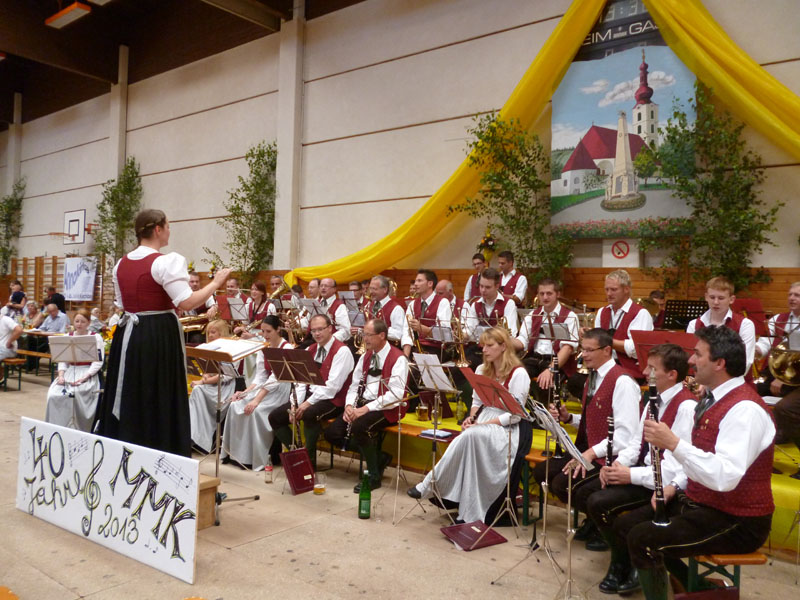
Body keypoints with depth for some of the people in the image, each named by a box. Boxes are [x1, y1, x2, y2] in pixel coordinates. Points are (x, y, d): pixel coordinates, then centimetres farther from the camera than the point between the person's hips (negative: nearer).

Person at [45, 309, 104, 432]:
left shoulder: (96, 337, 0)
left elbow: (98, 361, -7)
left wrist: (84, 377, -18)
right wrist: (61, 375, -9)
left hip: (88, 374, -4)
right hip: (70, 371, 4)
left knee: (77, 393, -31)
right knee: (53, 394, -22)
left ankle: (80, 430, -14)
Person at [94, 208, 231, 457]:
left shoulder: (121, 263, 10)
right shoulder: (168, 261, -14)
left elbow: (124, 304, 17)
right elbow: (186, 302, -22)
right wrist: (215, 283, -11)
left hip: (129, 334, 7)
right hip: (160, 338, -7)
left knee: (129, 398, 16)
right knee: (160, 401, 1)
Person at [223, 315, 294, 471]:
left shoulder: (287, 348, -13)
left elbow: (276, 377, -23)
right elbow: (260, 377, 5)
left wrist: (257, 400, -31)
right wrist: (245, 392, -13)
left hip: (282, 389, -7)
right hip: (266, 387, 7)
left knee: (256, 410, -29)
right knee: (236, 405, -14)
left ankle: (257, 458, -17)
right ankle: (236, 452, -6)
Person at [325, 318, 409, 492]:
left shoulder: (398, 359, -10)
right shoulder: (365, 357, 15)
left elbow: (395, 395, -19)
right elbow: (355, 385, 16)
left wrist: (366, 408, -25)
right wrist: (349, 405, -6)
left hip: (386, 408, -7)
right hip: (362, 404, 8)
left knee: (358, 427, -34)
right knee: (332, 433, -11)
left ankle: (374, 476, -13)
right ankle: (376, 456, 5)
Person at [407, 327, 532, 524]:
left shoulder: (518, 374, -9)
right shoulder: (482, 370, 12)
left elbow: (515, 415, -13)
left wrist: (485, 424, -19)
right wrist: (472, 418, -6)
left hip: (509, 429, -6)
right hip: (482, 423, 6)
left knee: (471, 435, -35)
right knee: (469, 436, -30)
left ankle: (430, 484, -23)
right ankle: (469, 513, -26)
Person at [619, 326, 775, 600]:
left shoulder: (745, 410, -24)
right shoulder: (714, 398, 8)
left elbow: (725, 477, -35)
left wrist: (673, 443, -39)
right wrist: (675, 485, 5)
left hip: (737, 523, -10)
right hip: (700, 503, 10)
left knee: (642, 539, -23)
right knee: (625, 525, 8)